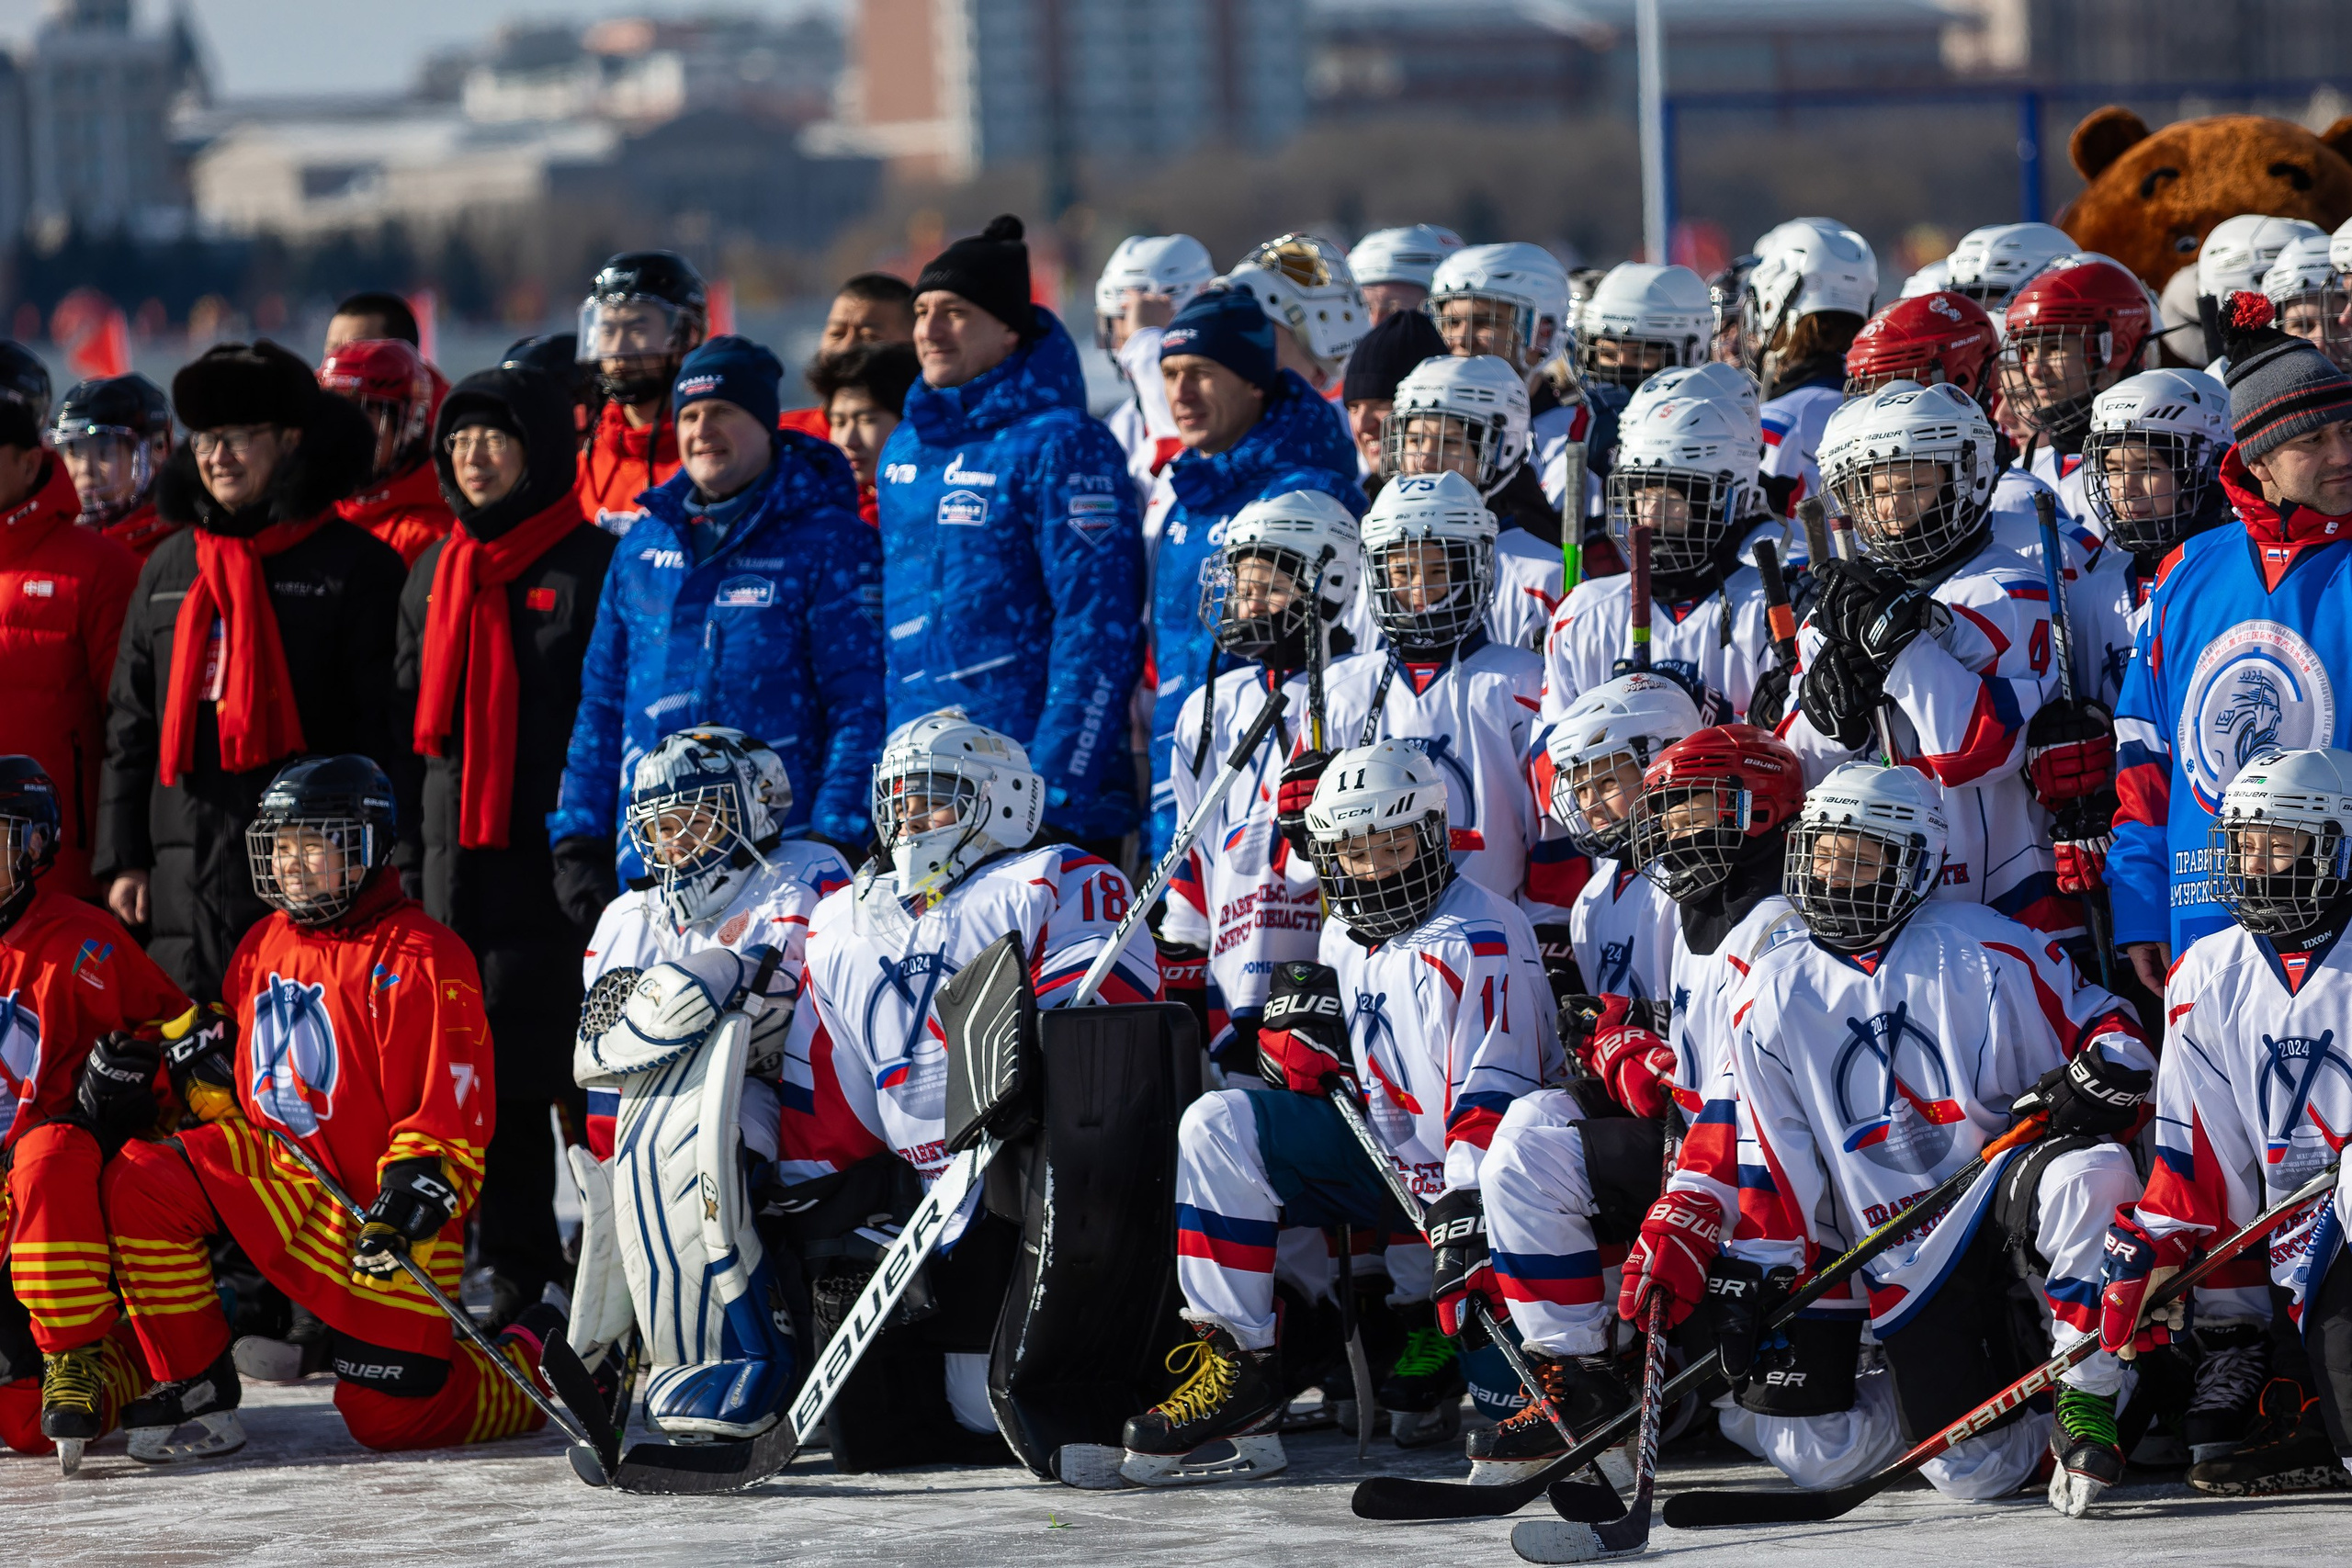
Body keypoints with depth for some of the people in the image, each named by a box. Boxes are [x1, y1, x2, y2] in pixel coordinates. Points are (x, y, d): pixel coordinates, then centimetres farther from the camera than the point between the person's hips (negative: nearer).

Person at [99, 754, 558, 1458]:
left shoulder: (420, 955, -13)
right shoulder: (262, 949, 10)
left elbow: (456, 1106, -18)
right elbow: (235, 1065, 26)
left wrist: (411, 1196, -29)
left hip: (382, 1203, -6)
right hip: (283, 1177, 6)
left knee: (393, 1418, -8)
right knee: (140, 1180, -17)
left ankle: (538, 1357, 22)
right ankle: (194, 1390, -6)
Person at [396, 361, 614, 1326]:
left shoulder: (596, 567, -3)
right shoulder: (436, 574, 18)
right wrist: (408, 854, 16)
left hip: (558, 854, -6)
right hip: (457, 864, 6)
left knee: (587, 1078, -7)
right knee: (491, 1078, 6)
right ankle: (516, 1279, 12)